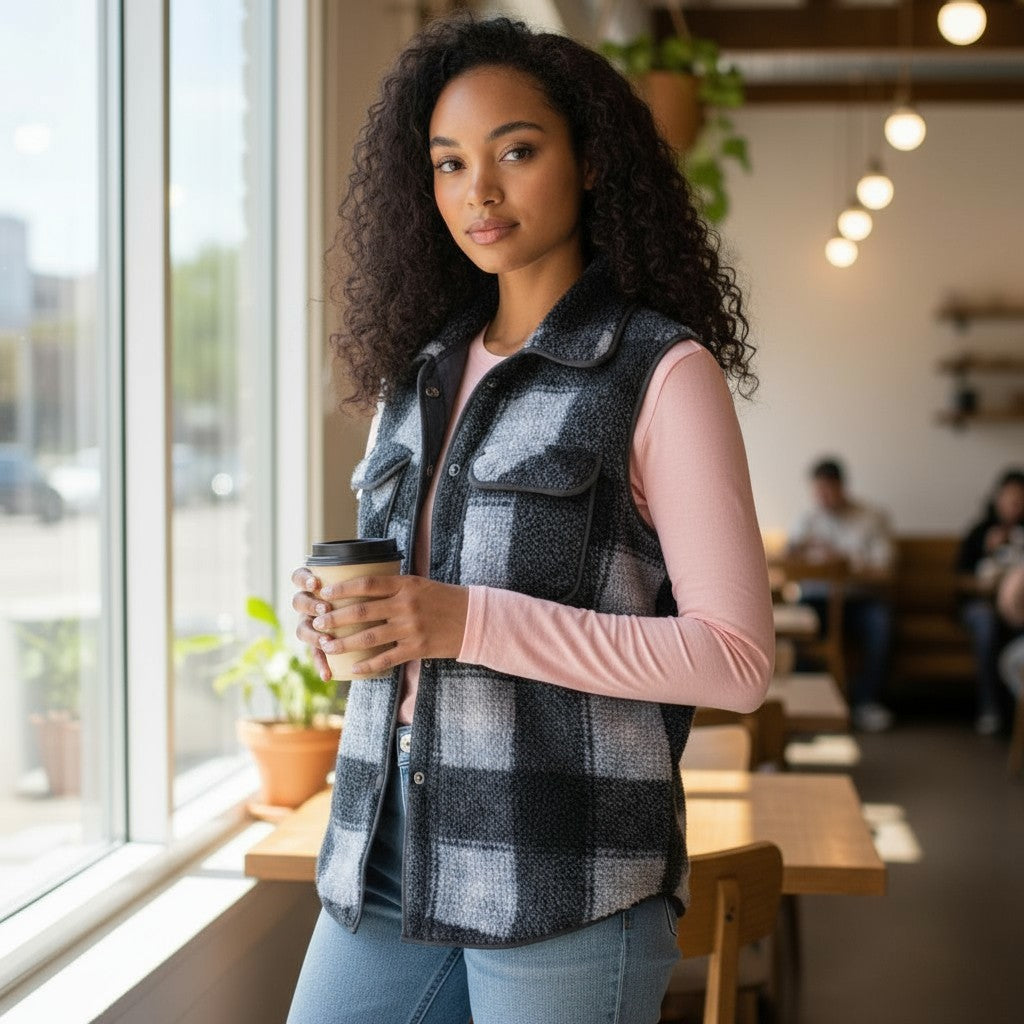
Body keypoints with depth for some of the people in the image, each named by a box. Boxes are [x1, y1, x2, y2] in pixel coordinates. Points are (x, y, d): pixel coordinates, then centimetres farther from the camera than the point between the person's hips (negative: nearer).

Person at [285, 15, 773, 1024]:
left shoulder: (661, 371, -6)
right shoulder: (417, 370, 13)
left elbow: (735, 656, -12)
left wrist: (472, 622, -20)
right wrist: (342, 617, -1)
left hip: (564, 888, -5)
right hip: (386, 856, 5)